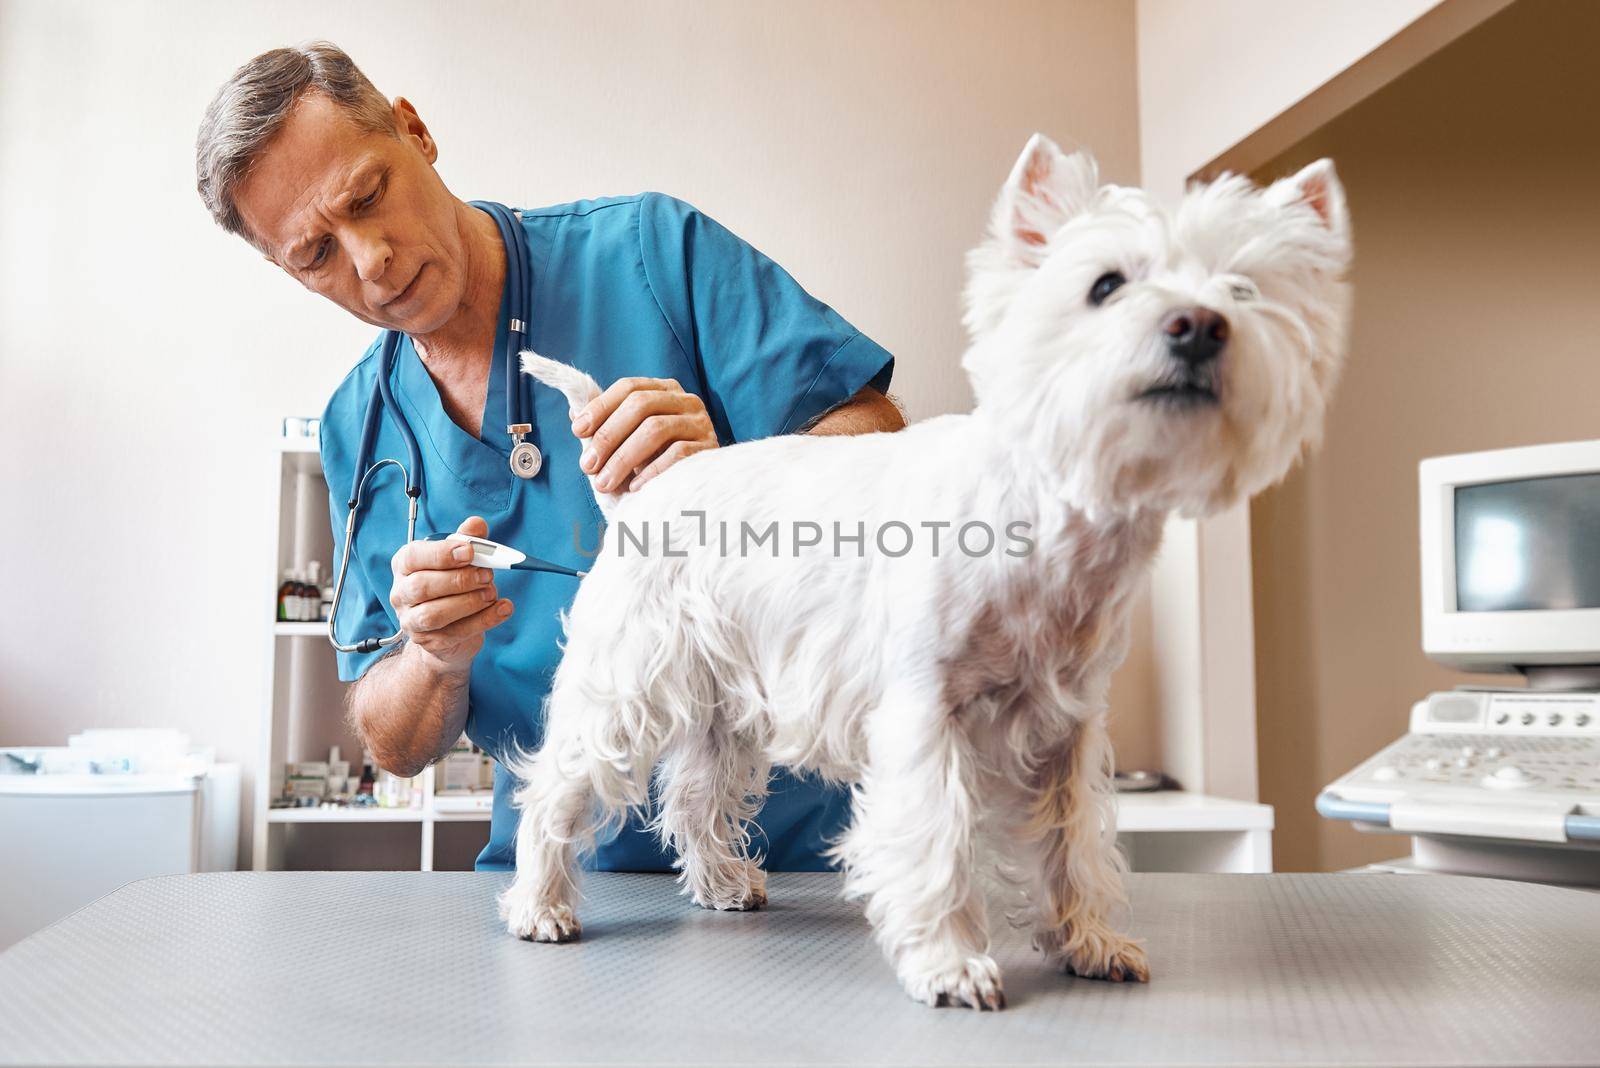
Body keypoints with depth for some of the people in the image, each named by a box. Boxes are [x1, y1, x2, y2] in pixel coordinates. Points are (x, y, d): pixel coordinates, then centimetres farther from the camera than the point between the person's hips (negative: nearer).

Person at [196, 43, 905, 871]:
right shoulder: (357, 428, 11)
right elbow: (395, 748, 12)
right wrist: (435, 661, -11)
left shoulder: (652, 249, -1)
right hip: (562, 860, 4)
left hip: (791, 830, -3)